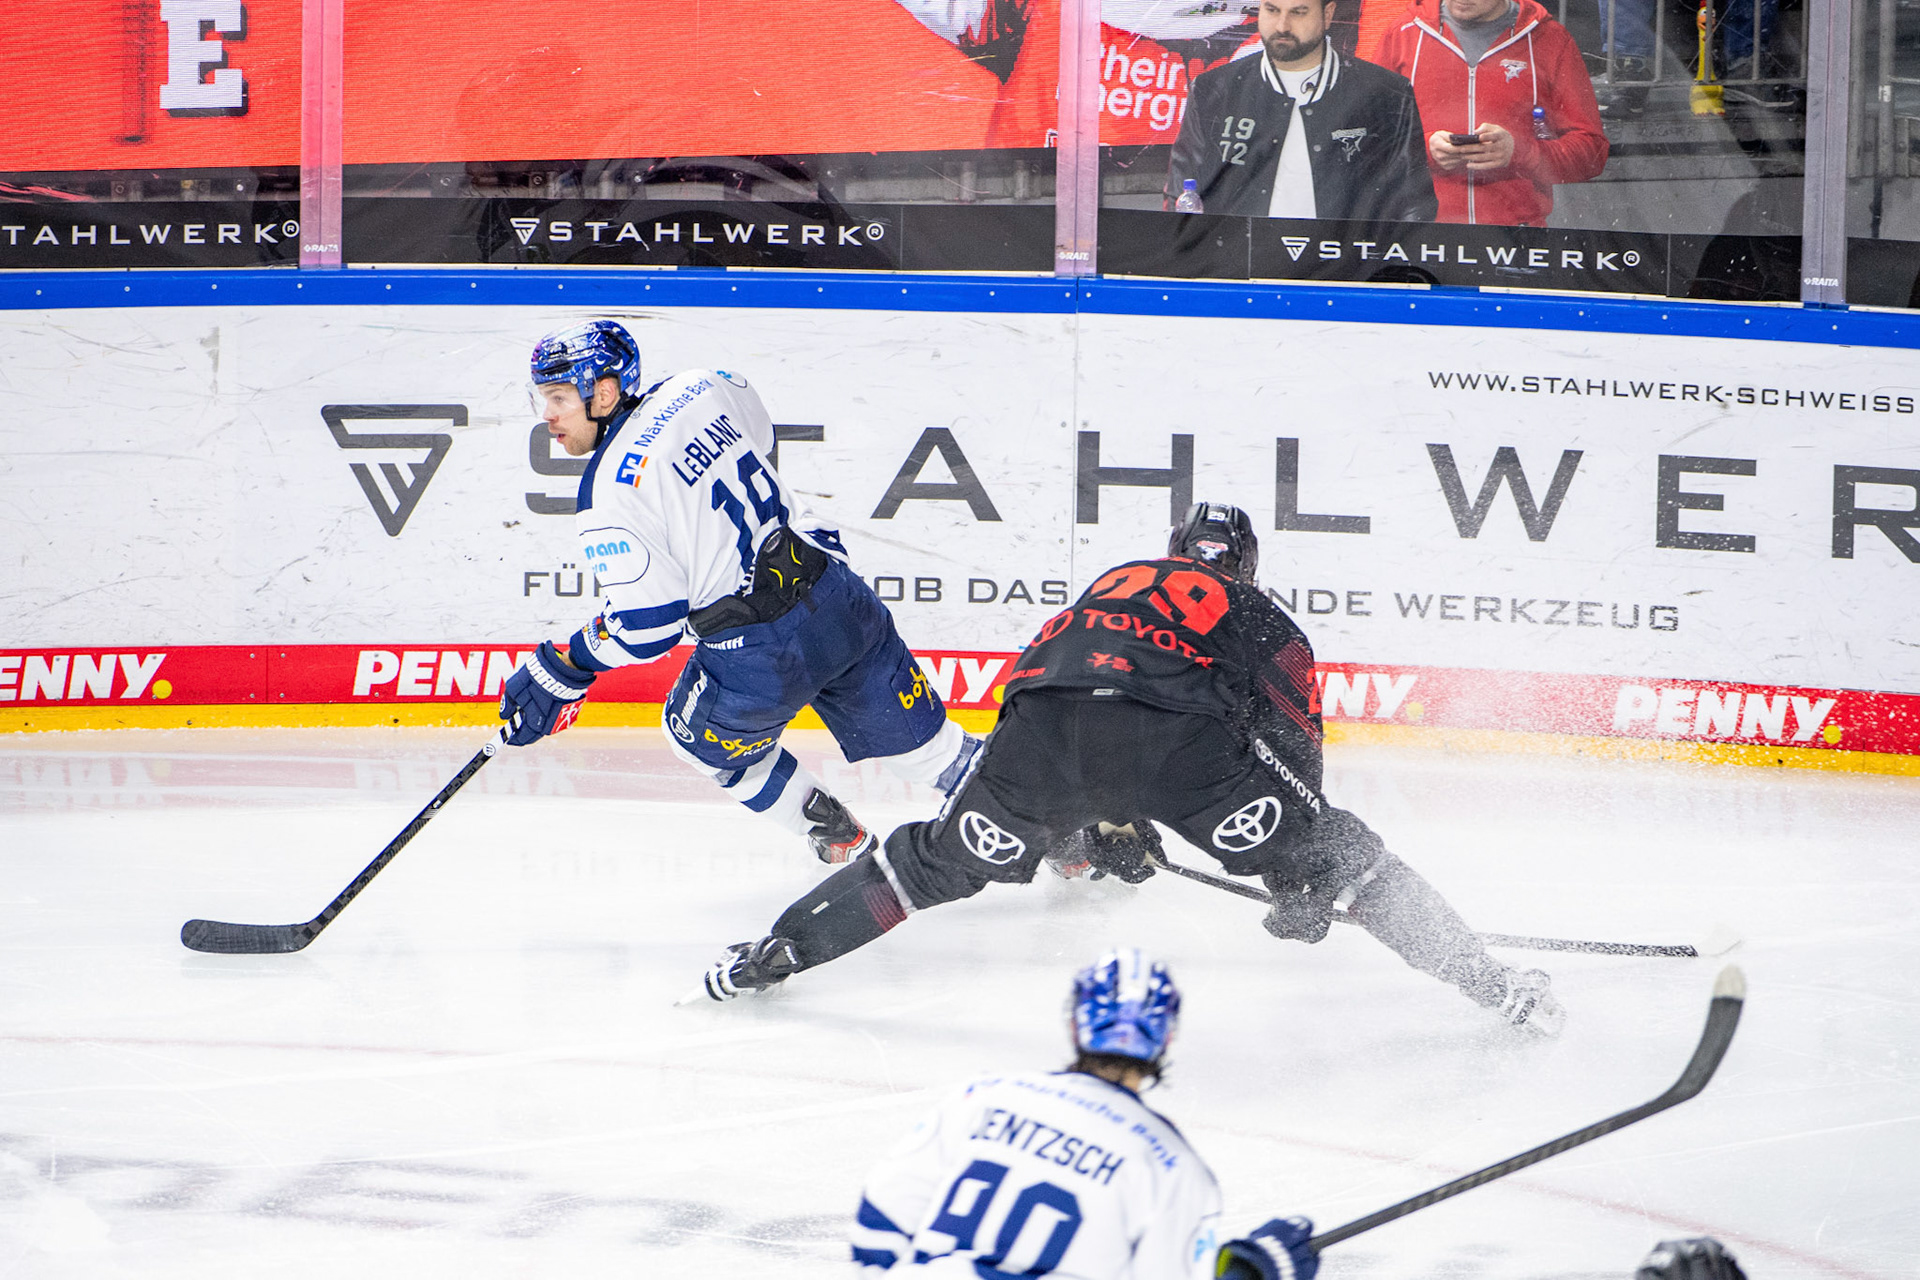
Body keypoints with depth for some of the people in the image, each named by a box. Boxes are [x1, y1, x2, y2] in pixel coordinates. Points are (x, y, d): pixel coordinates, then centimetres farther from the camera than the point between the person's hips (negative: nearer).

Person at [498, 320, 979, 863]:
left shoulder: (608, 498, -15)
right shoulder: (695, 391, 4)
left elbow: (645, 623, -14)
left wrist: (562, 670, -2)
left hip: (759, 661, -6)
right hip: (835, 594, 6)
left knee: (702, 736, 25)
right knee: (917, 740, 19)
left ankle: (839, 842, 31)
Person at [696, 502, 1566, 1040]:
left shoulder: (1110, 586, 42)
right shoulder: (1260, 620, 32)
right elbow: (1291, 742, 22)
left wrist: (1100, 828, 53)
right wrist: (1303, 882, 28)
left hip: (1038, 732, 3)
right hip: (1177, 735, -3)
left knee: (942, 861, 23)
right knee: (1331, 851, 9)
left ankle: (777, 953, 23)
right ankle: (1487, 984, 2)